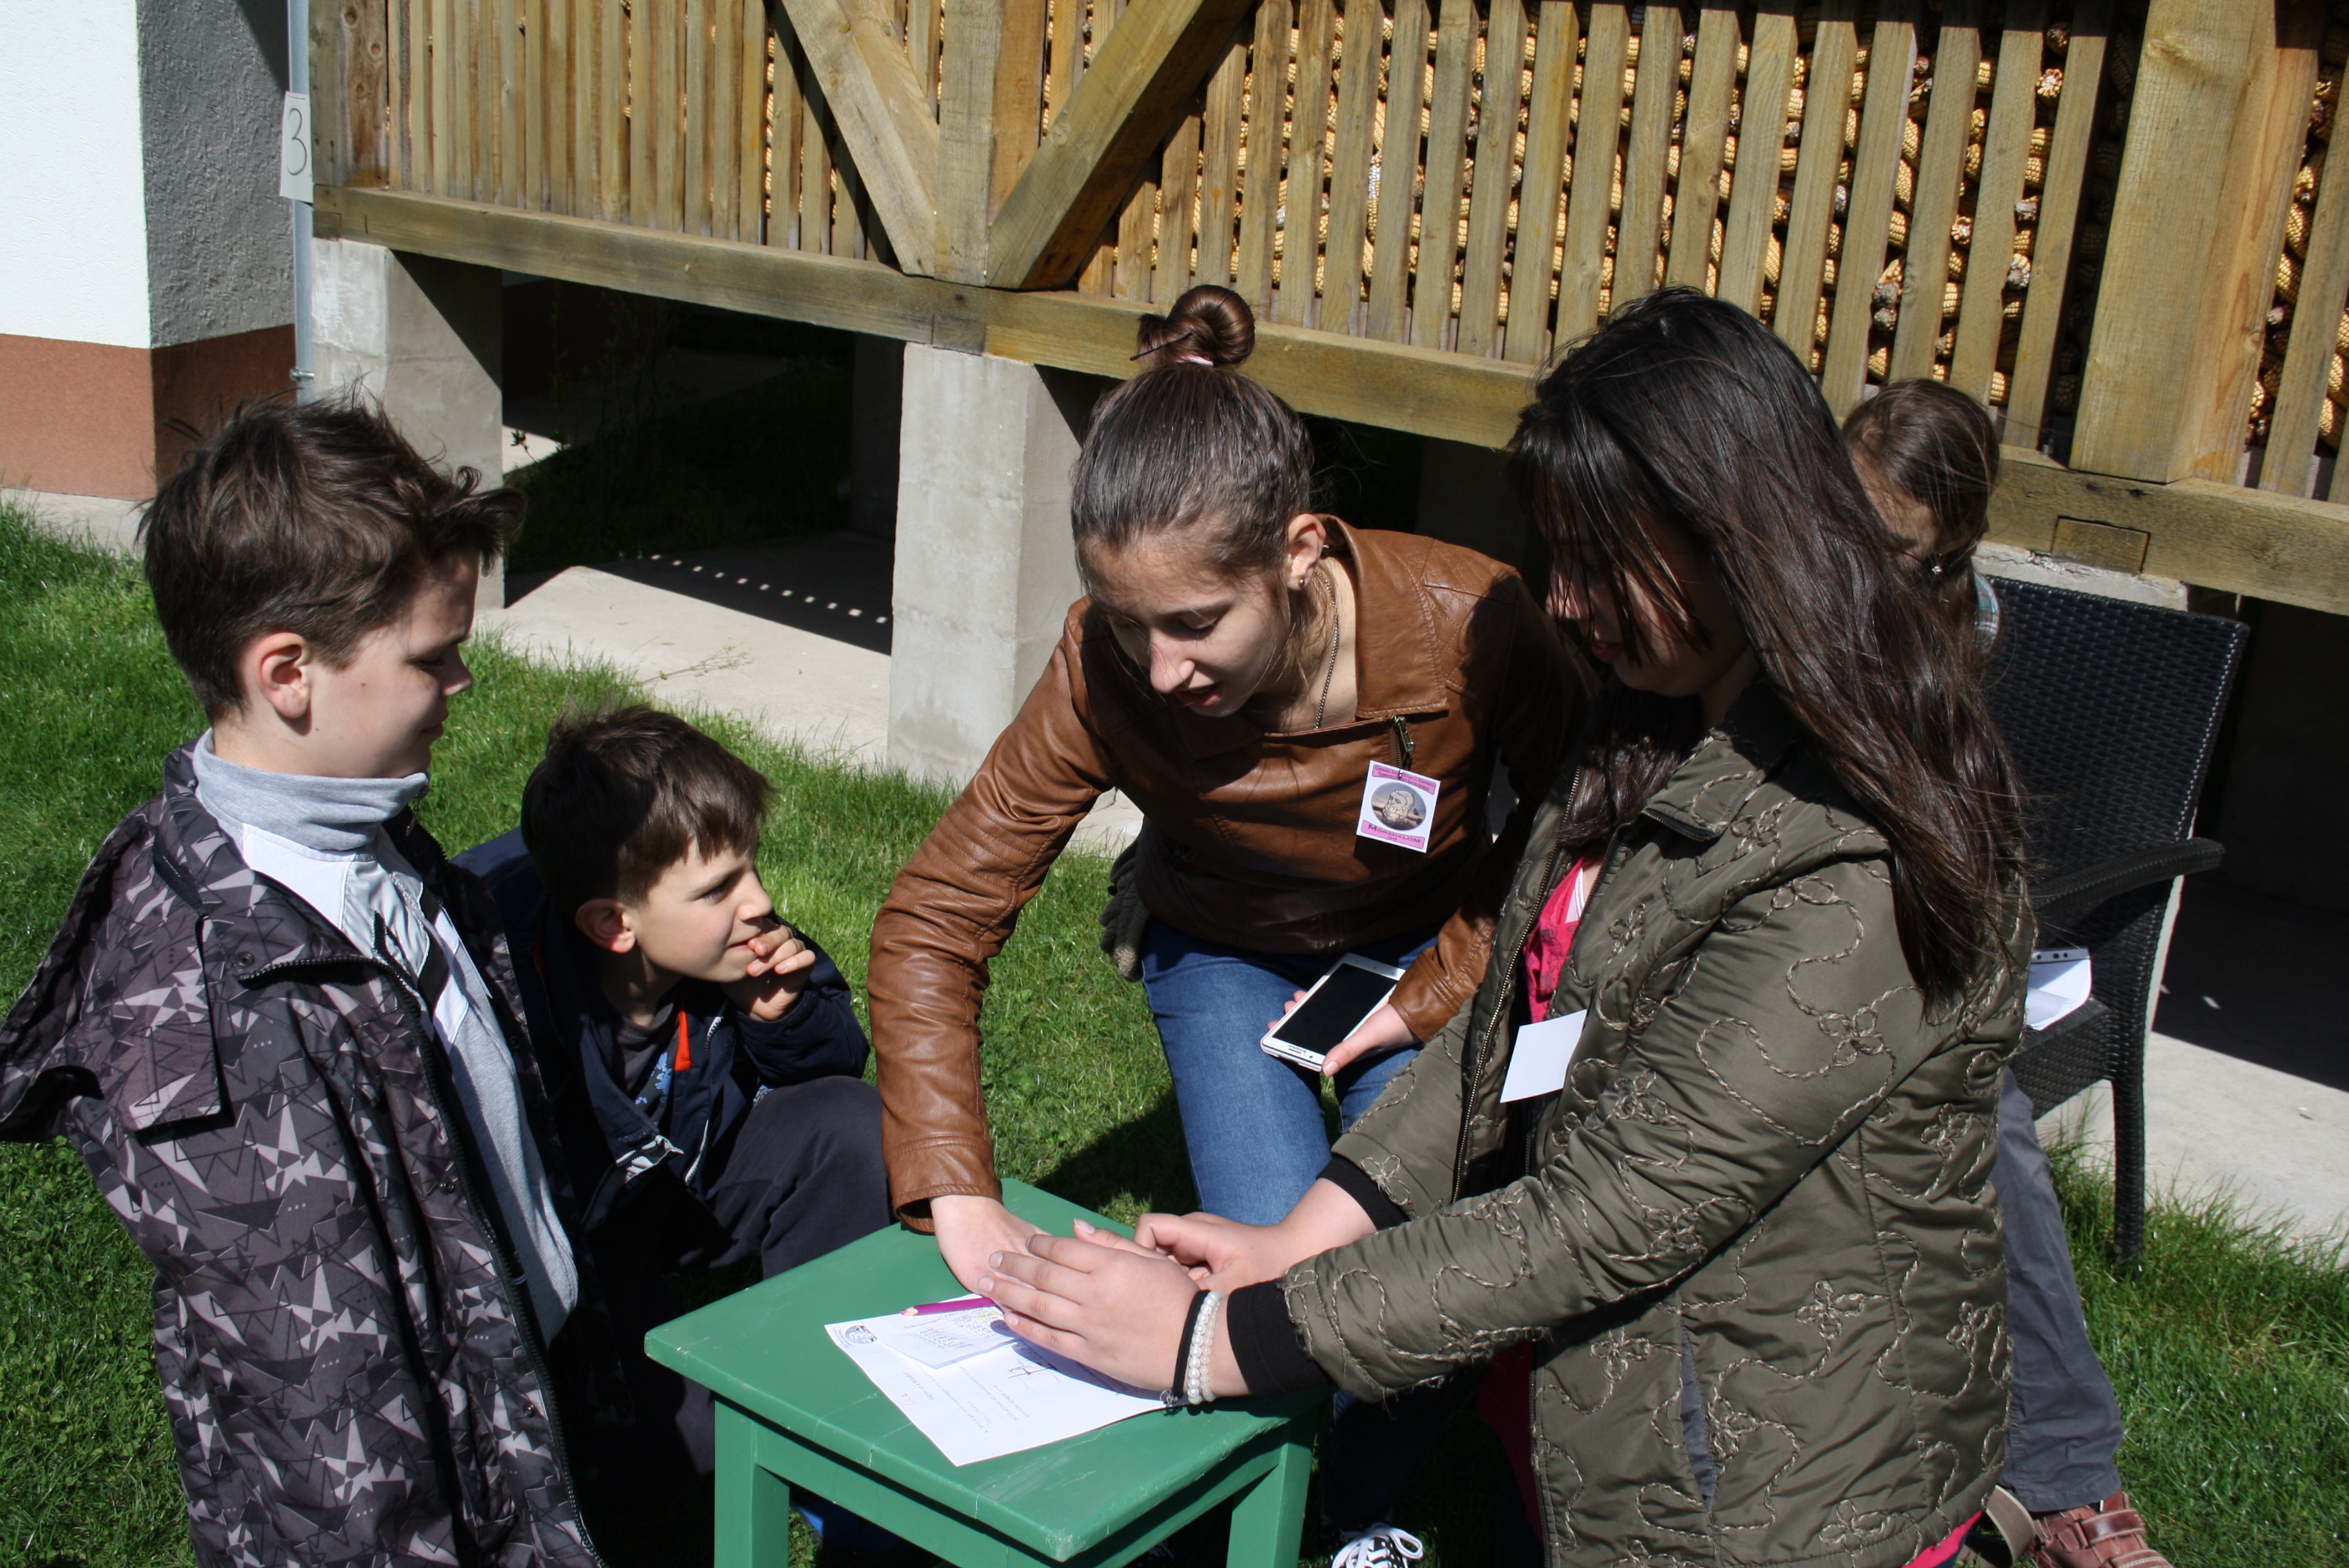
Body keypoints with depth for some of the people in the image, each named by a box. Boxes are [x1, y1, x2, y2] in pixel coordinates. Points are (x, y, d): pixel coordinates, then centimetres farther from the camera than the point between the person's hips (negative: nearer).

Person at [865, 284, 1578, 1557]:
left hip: (1423, 950, 0)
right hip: (1224, 950, 0)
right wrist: (959, 1195, -33)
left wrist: (1434, 997, -14)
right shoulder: (1106, 669, -32)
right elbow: (932, 921, -25)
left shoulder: (1467, 625, -35)